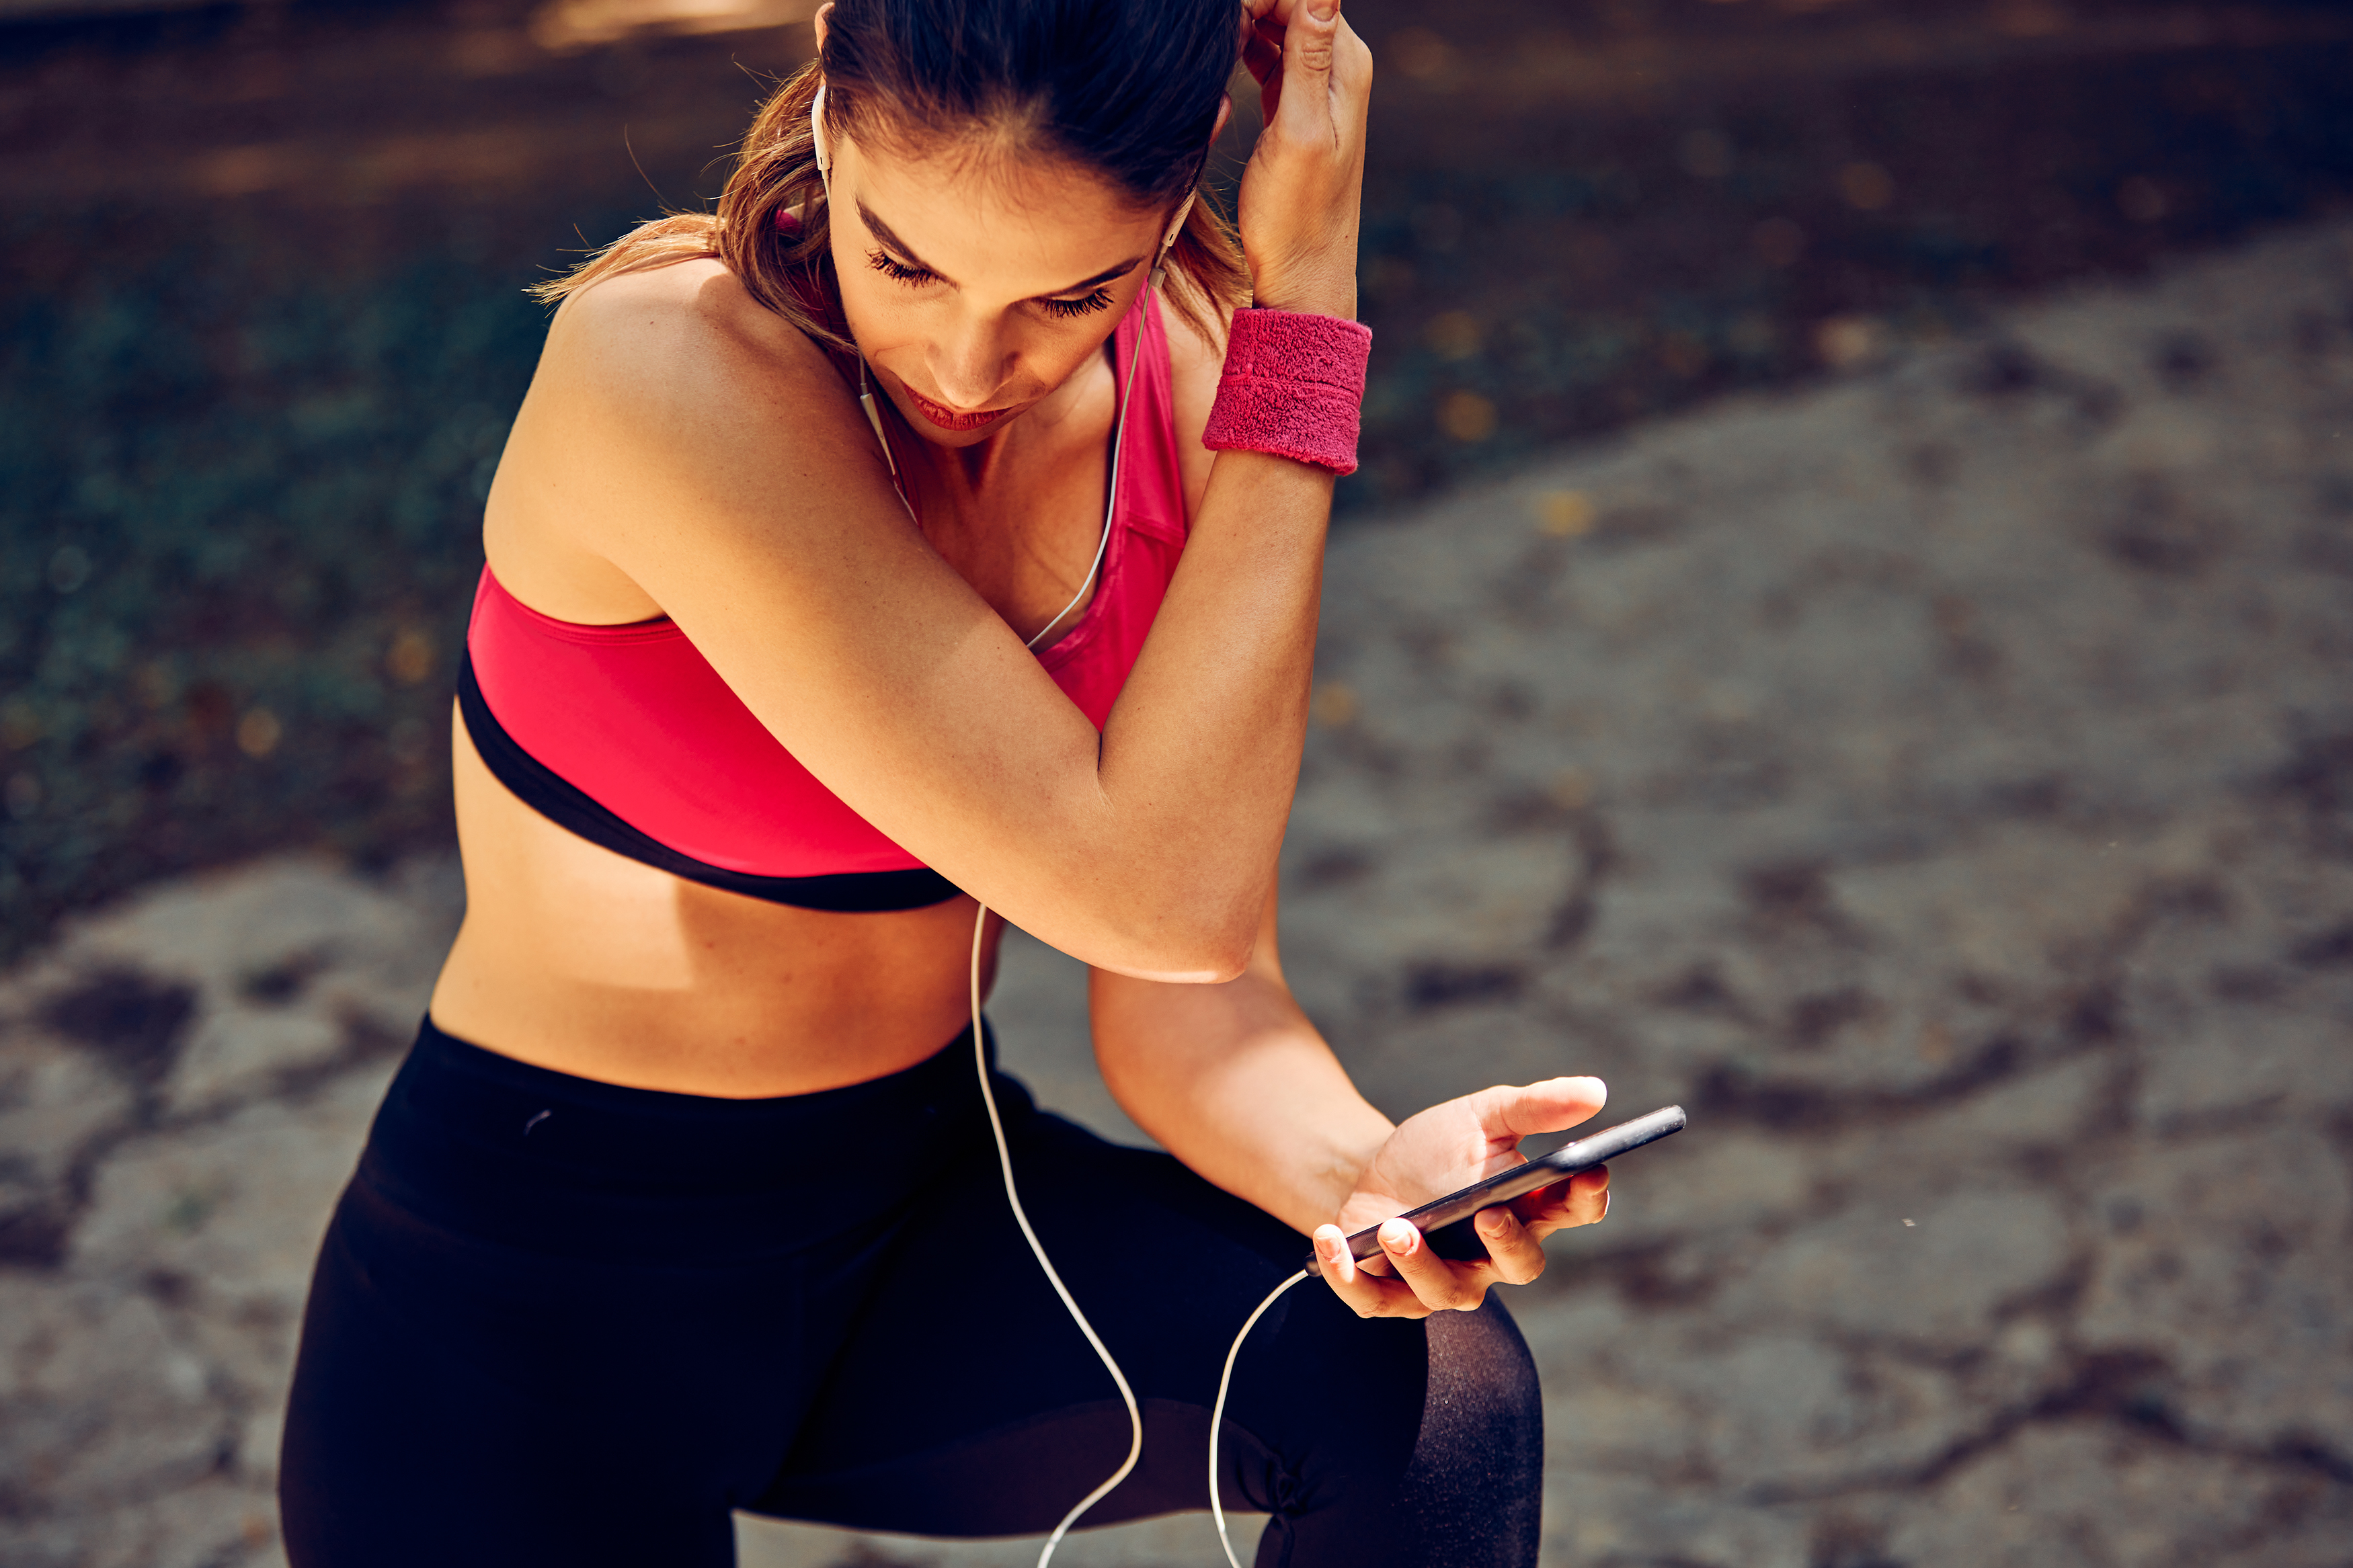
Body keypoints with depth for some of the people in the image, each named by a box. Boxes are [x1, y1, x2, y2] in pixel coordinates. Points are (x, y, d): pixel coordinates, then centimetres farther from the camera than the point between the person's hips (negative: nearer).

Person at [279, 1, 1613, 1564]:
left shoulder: (1201, 384, -9)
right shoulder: (665, 365, -27)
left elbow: (1188, 996, -8)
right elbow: (1157, 895, -28)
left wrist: (1356, 1171, -29)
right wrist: (1304, 317, -26)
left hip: (926, 1227, 4)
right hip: (528, 1314, -3)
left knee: (1436, 1390, -22)